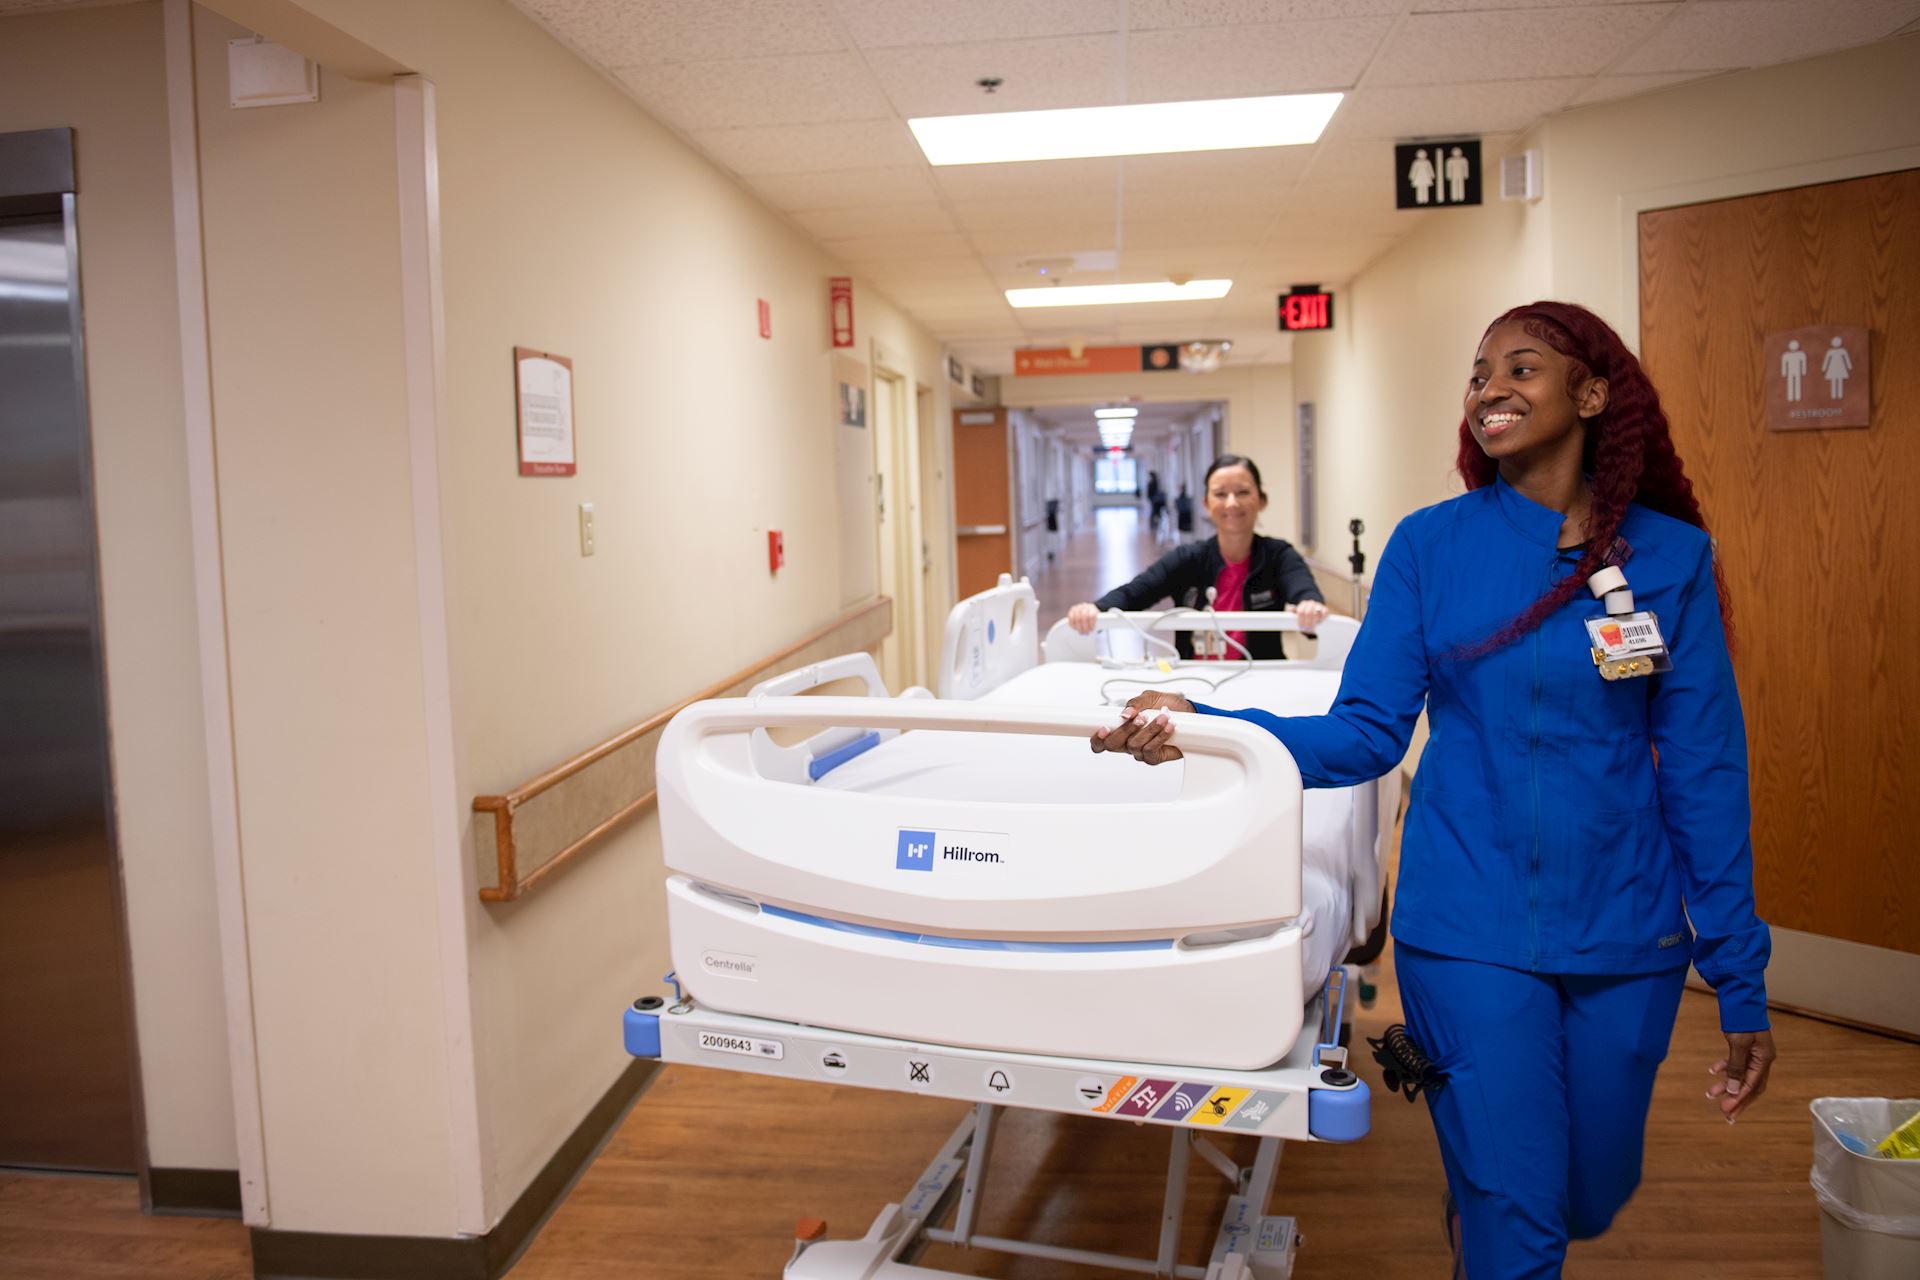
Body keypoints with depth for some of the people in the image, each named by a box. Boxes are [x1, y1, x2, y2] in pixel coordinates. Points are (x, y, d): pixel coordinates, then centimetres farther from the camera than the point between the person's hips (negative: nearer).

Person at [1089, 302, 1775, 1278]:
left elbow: (1704, 769, 0)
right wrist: (1203, 727, -23)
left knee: (1590, 1200, 18)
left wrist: (1740, 980, 0)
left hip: (1624, 935, 2)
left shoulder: (1668, 555, -2)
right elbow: (1368, 733, -7)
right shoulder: (1429, 545, -2)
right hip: (1471, 930, -1)